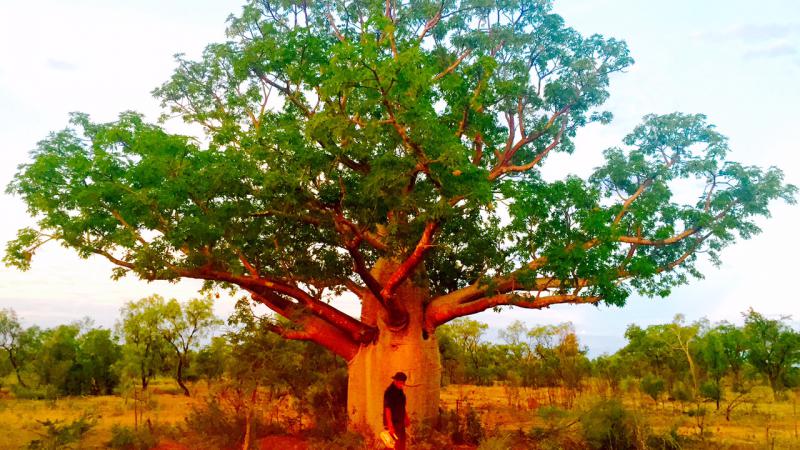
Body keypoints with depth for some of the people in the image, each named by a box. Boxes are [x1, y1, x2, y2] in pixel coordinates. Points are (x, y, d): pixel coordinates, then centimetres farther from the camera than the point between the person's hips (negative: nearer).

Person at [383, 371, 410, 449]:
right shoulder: (389, 392, -18)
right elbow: (387, 409, -23)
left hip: (400, 422, 9)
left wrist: (406, 418, 22)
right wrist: (390, 425, -27)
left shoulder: (400, 391, 9)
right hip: (393, 423, -9)